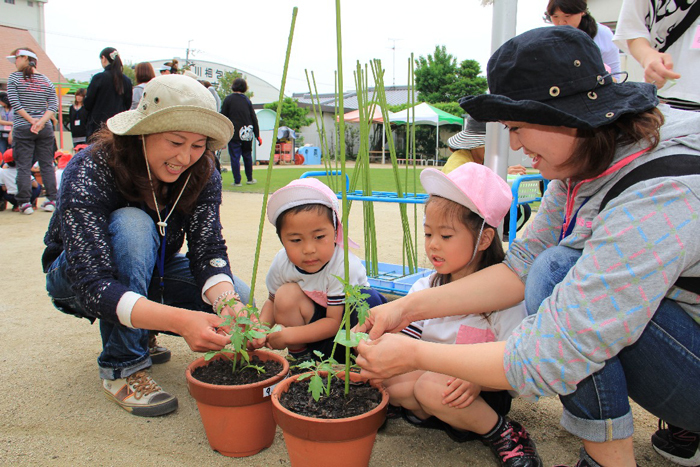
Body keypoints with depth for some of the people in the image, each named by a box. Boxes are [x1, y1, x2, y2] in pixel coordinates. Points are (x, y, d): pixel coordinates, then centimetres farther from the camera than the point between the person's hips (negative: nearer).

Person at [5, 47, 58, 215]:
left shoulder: (14, 78, -1)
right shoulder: (46, 80, 8)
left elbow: (15, 103, -10)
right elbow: (54, 105, -1)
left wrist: (31, 121, -9)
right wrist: (41, 122, -10)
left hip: (22, 128, -3)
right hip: (45, 128, 3)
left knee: (23, 166, 1)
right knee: (47, 164, 7)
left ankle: (25, 203, 0)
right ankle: (51, 200, 6)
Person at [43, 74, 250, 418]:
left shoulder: (202, 174, -19)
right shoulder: (88, 173, -33)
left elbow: (208, 251, -23)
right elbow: (92, 285, -41)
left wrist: (228, 303, -45)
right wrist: (178, 320, -57)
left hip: (152, 272, 4)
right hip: (75, 277, -4)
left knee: (237, 297, -20)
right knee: (130, 224, -36)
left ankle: (140, 332, 6)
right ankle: (122, 367, -23)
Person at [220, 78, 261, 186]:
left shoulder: (228, 99, -4)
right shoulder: (247, 100, 5)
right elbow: (254, 118, 5)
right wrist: (257, 135, 10)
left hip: (234, 133, -3)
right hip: (247, 134, 3)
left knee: (235, 158, 1)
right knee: (247, 156, 16)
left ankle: (237, 181, 1)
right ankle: (250, 179, 23)